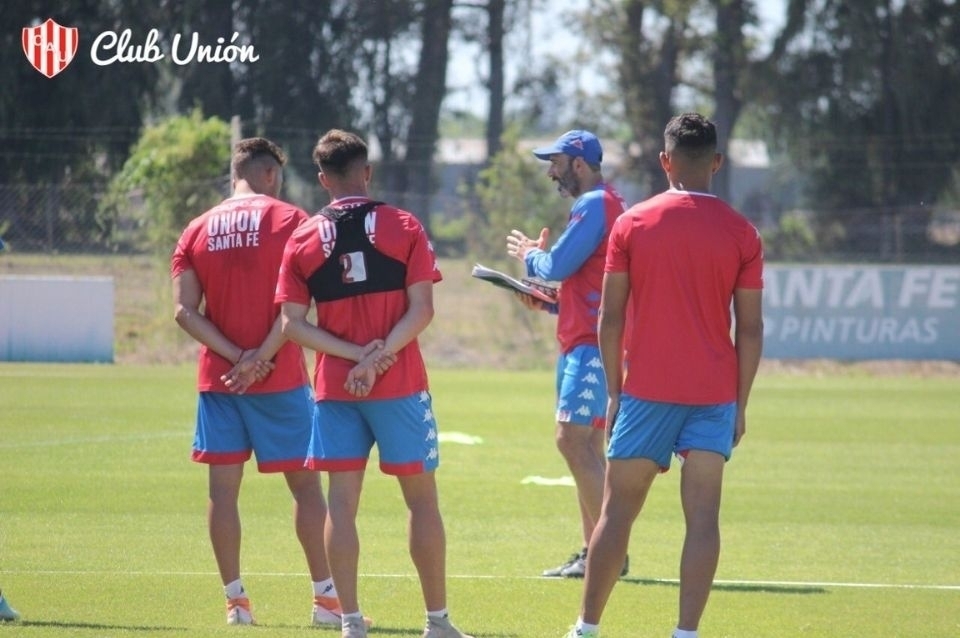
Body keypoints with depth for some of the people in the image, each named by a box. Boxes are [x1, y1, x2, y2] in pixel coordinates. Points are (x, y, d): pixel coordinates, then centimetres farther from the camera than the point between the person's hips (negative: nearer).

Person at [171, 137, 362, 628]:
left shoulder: (198, 230, 7)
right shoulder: (288, 220, -4)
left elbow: (185, 311, -3)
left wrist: (236, 358, -8)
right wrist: (261, 358, -11)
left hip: (217, 379, 3)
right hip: (280, 379, -3)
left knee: (223, 488, 6)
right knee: (305, 484, 3)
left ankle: (235, 600, 5)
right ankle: (326, 597, 2)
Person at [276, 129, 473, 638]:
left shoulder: (303, 240, 3)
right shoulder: (403, 228, -1)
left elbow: (292, 324, -3)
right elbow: (421, 309, -9)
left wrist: (357, 355, -8)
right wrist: (379, 357, -13)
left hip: (335, 387, 1)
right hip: (400, 386, -1)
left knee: (342, 501, 4)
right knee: (421, 497, 7)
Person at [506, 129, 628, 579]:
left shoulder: (595, 205, -11)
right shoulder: (604, 205, 21)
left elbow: (558, 266, -17)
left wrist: (530, 256, 3)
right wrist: (548, 303, 14)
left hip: (592, 344, -11)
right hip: (580, 343, 11)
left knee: (573, 440, -15)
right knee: (585, 447, 12)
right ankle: (592, 552, 14)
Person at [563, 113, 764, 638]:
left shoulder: (631, 224, -1)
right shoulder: (741, 234, 1)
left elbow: (610, 318, 0)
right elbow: (750, 329, 1)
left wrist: (614, 391, 8)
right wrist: (740, 405, 8)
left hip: (646, 392, 0)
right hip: (715, 395, 0)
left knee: (618, 511, 7)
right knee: (703, 517, -1)